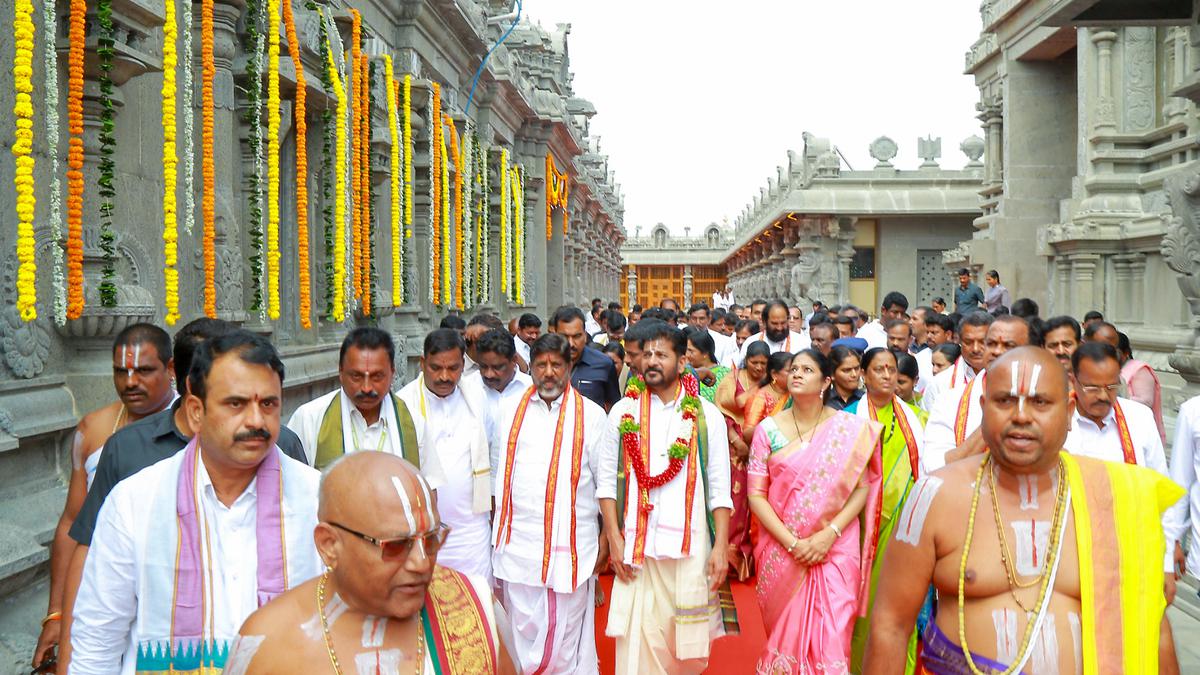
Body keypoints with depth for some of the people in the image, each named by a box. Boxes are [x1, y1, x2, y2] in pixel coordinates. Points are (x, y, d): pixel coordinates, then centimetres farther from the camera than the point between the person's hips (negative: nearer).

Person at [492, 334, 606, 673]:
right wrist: (495, 526, 7)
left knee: (567, 638, 5)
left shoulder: (591, 415, 0)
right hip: (518, 541, 2)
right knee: (521, 633, 9)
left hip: (572, 545, -2)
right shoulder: (509, 410, 8)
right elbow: (497, 470, 11)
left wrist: (606, 540, -1)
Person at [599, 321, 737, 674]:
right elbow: (607, 481, 3)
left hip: (690, 545, 0)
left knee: (689, 645, 7)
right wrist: (615, 540, -4)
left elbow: (720, 488, 0)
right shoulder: (624, 412, 4)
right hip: (636, 546, 0)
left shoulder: (705, 415, 2)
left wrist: (721, 547, -6)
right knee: (638, 637, 0)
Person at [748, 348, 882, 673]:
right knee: (785, 635, 10)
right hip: (781, 552, 1)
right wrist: (792, 543, -12)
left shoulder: (849, 428, -1)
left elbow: (862, 487, -2)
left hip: (836, 549, -1)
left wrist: (830, 533, -14)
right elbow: (756, 494, -3)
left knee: (831, 638, -2)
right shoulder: (768, 429, -1)